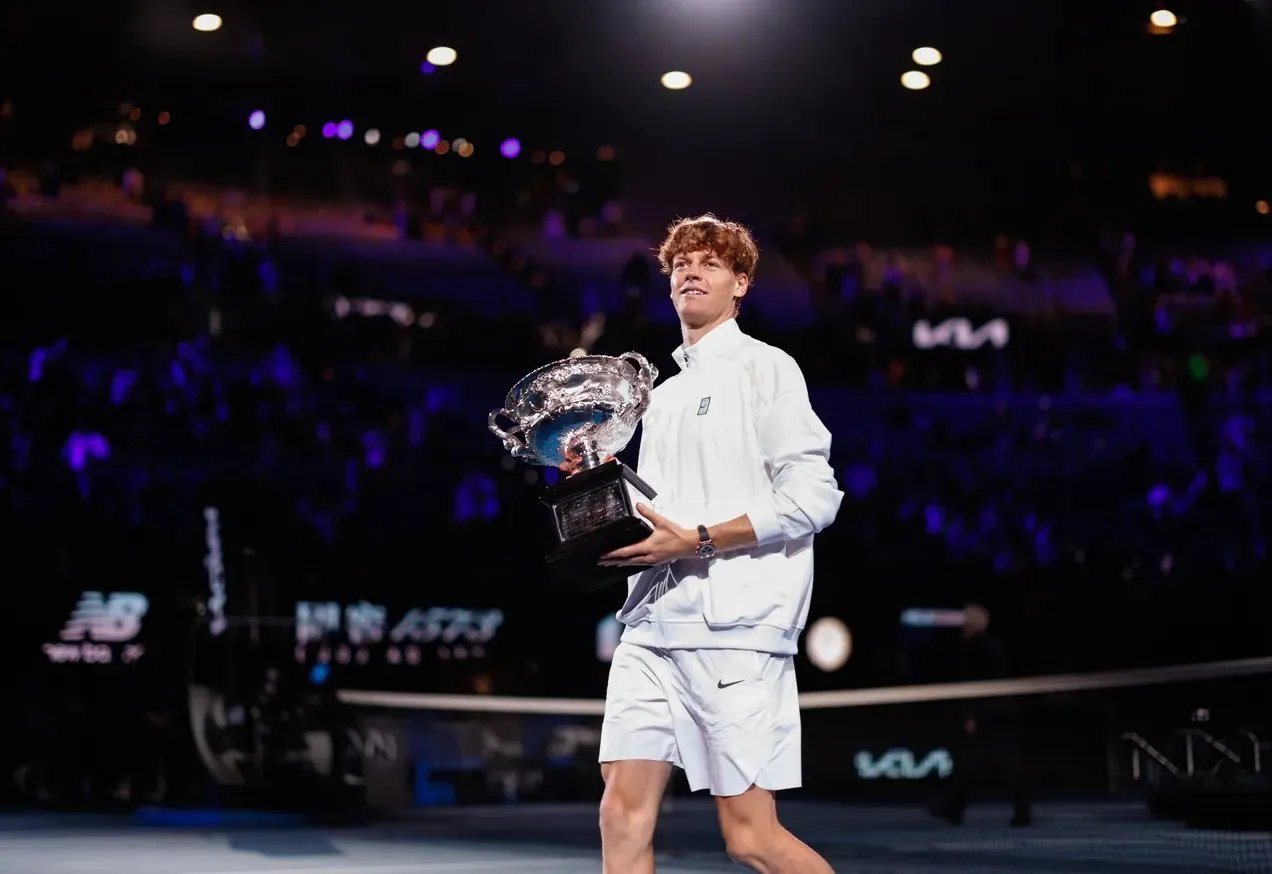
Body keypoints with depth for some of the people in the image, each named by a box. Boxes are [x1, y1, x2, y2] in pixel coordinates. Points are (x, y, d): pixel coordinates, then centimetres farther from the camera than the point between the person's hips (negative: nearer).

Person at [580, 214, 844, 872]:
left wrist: (695, 540, -15)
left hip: (734, 628, -7)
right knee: (623, 813, -3)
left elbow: (813, 496, -10)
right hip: (652, 625, 7)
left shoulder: (765, 368, 1)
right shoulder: (662, 396, 23)